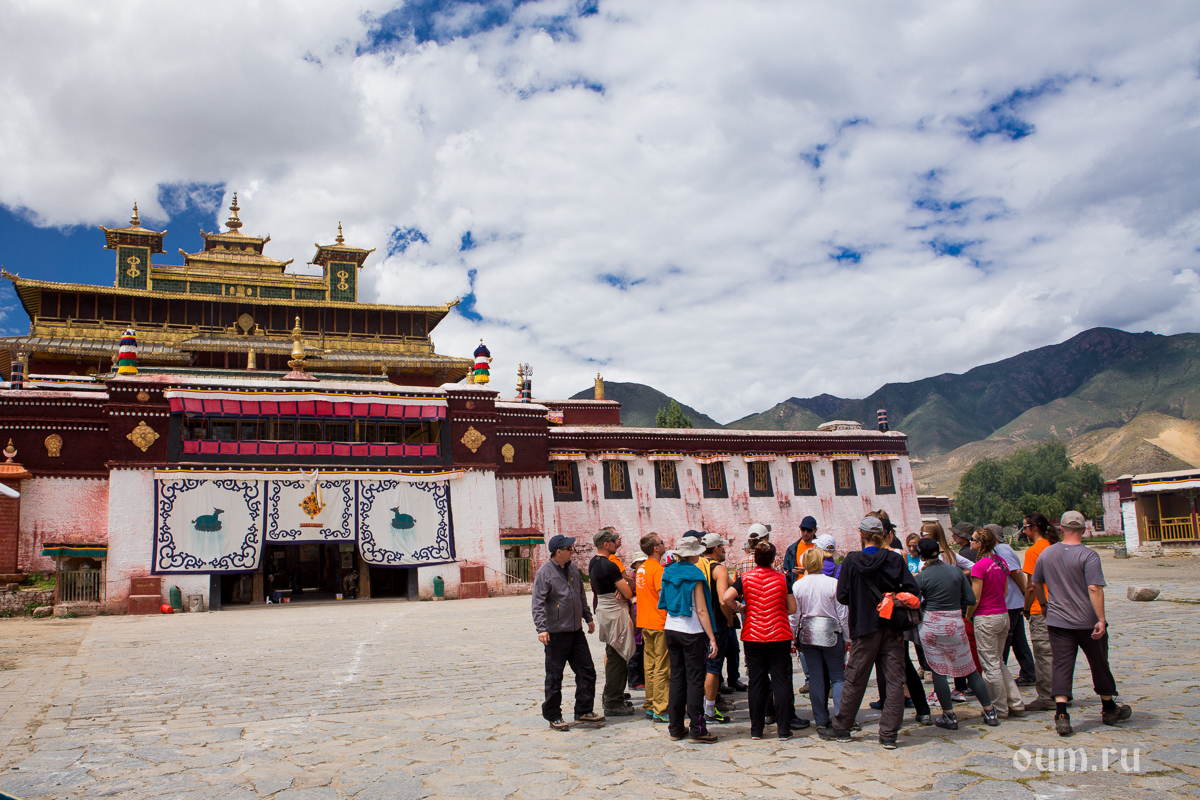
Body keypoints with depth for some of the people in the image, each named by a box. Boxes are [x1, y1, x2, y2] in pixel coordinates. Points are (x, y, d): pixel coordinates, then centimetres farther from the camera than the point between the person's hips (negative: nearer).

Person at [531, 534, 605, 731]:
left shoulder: (573, 569, 10)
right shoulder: (545, 573, -12)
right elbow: (538, 603, -17)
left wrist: (588, 617, 25)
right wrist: (541, 628, -26)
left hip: (576, 631, 7)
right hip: (556, 634, -7)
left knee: (587, 671, 9)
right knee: (554, 677, 3)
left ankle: (583, 712, 21)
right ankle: (553, 717, 15)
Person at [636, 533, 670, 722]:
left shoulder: (641, 568, 10)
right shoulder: (658, 569, -16)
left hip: (645, 623, 8)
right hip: (660, 623, -8)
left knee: (650, 667, 13)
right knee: (662, 668, -3)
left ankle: (650, 707, 19)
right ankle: (660, 711, 0)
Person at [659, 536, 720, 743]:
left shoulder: (669, 572, 6)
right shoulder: (694, 575, -12)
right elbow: (701, 610, -14)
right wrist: (712, 638, -12)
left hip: (671, 630, 6)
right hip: (692, 632, -6)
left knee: (676, 678, 11)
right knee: (695, 680, 0)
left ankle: (675, 728, 15)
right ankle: (697, 730, 3)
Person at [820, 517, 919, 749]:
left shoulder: (851, 561, -7)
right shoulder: (895, 559, -4)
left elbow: (842, 596, -7)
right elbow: (911, 589, -8)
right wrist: (892, 597, 9)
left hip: (865, 627, -1)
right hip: (893, 626, 1)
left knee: (855, 679, 9)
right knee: (895, 680, 7)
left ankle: (841, 728, 21)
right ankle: (889, 734, 7)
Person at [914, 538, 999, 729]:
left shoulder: (922, 577, -8)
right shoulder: (956, 571, 0)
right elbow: (970, 599, 2)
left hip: (931, 625, -3)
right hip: (955, 624, 3)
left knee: (938, 671, 5)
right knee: (969, 669, 13)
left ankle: (949, 716, 7)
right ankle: (990, 712, 18)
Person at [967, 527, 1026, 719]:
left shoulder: (980, 566, -18)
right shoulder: (1002, 562, 6)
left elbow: (975, 598, -16)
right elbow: (1004, 591, 13)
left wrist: (968, 616, -2)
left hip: (986, 618, -8)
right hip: (1003, 614, 8)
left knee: (990, 664, 3)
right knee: (999, 662, 18)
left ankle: (999, 708, 11)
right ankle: (1016, 704, 20)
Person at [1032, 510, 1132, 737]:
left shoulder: (1046, 553, 3)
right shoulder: (1088, 555, -12)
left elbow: (1036, 584, 13)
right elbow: (1094, 589, -21)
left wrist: (1044, 603, 29)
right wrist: (1101, 620, -20)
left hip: (1058, 622, 3)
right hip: (1088, 622, -2)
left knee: (1061, 666, 2)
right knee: (1099, 664, 16)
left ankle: (1061, 715, -10)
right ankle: (1109, 709, 33)